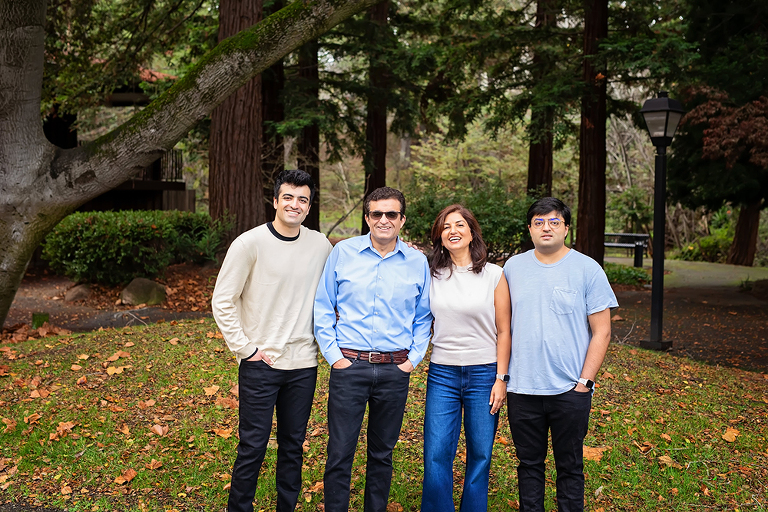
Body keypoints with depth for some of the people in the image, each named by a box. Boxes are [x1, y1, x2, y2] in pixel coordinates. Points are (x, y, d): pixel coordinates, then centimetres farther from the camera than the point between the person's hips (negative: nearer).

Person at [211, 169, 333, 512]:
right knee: (253, 446, 3)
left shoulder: (321, 245, 3)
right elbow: (222, 302, -6)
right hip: (260, 363, -3)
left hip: (303, 364, 4)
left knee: (293, 445, 14)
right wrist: (244, 348, -8)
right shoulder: (250, 243, -8)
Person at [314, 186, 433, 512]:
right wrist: (333, 354, -3)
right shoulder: (342, 253, 1)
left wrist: (413, 358, 2)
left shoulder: (417, 262, 5)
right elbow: (323, 308, 4)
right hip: (349, 365, -1)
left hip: (395, 370, 2)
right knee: (340, 452, 1)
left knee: (382, 453, 13)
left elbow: (423, 317, 12)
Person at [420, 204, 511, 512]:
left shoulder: (494, 275, -1)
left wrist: (501, 379, -4)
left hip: (484, 373, -1)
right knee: (436, 455, 0)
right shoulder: (431, 275, 5)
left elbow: (503, 331, 1)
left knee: (480, 455, 7)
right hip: (442, 373, 2)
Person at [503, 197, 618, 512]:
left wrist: (584, 382, -8)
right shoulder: (513, 267, 5)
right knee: (529, 464, 14)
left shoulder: (588, 269, -3)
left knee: (570, 467, 10)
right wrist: (502, 374, 6)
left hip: (569, 390, -2)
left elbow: (601, 332, -3)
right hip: (521, 388, 3)